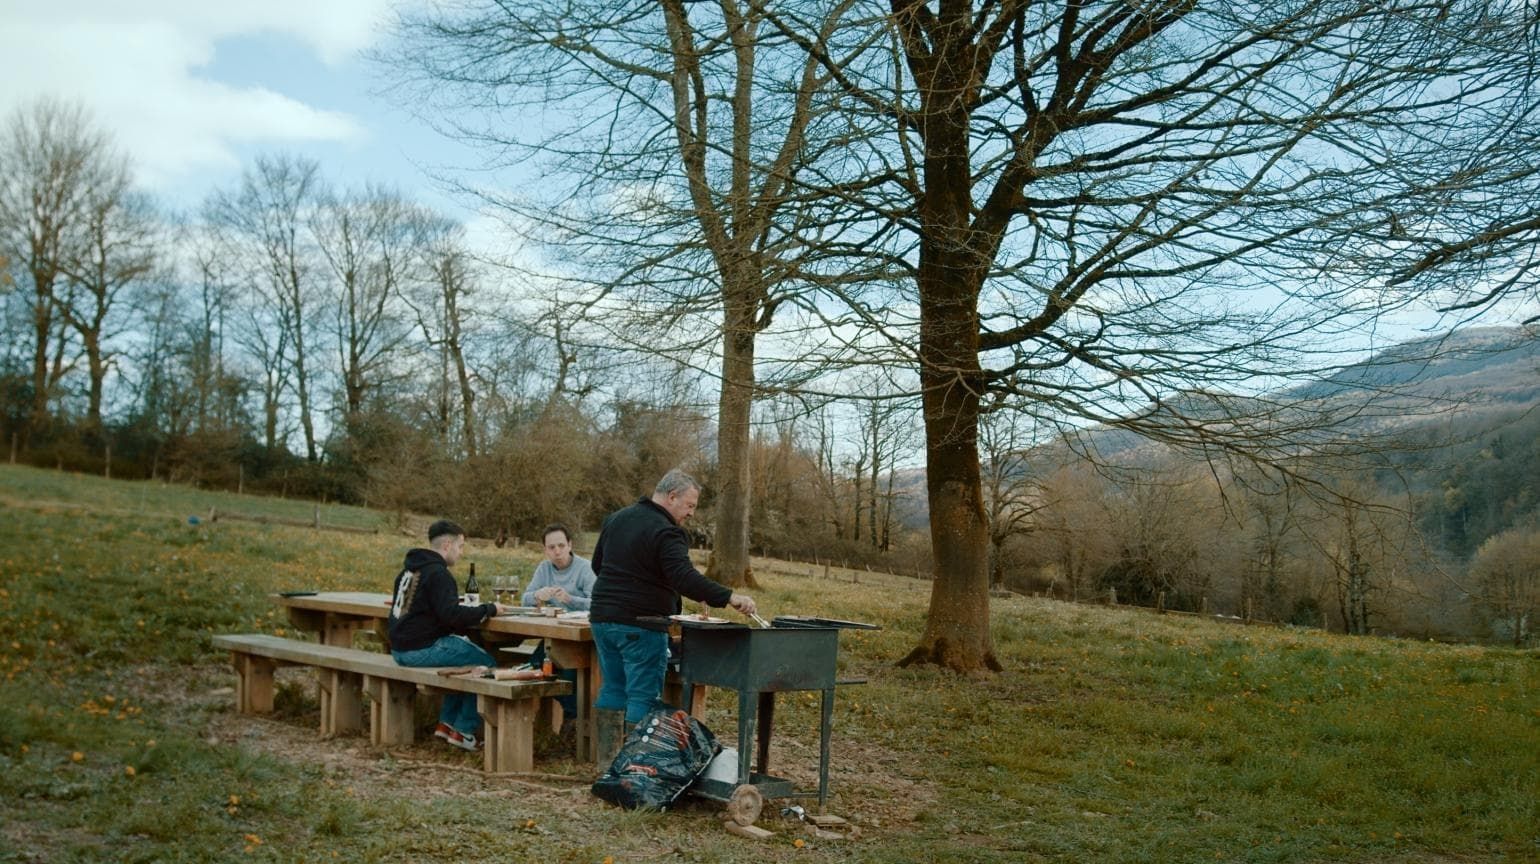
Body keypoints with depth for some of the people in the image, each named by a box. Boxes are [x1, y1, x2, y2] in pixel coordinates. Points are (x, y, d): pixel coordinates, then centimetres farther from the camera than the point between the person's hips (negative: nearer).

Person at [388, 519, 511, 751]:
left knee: (466, 649, 24)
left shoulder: (409, 568, 15)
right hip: (422, 649, -10)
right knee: (485, 663, -4)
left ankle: (447, 722, 22)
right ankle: (464, 730, 1)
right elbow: (452, 615, -24)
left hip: (400, 648, 10)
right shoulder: (437, 573, -16)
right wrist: (489, 609, -14)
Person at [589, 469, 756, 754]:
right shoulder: (665, 532, -17)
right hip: (640, 625, -8)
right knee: (643, 696, -1)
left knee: (613, 688, 15)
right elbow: (686, 578, -29)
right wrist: (729, 597, -31)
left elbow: (598, 563, 21)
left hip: (602, 617, 8)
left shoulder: (617, 518, 11)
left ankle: (607, 760, 19)